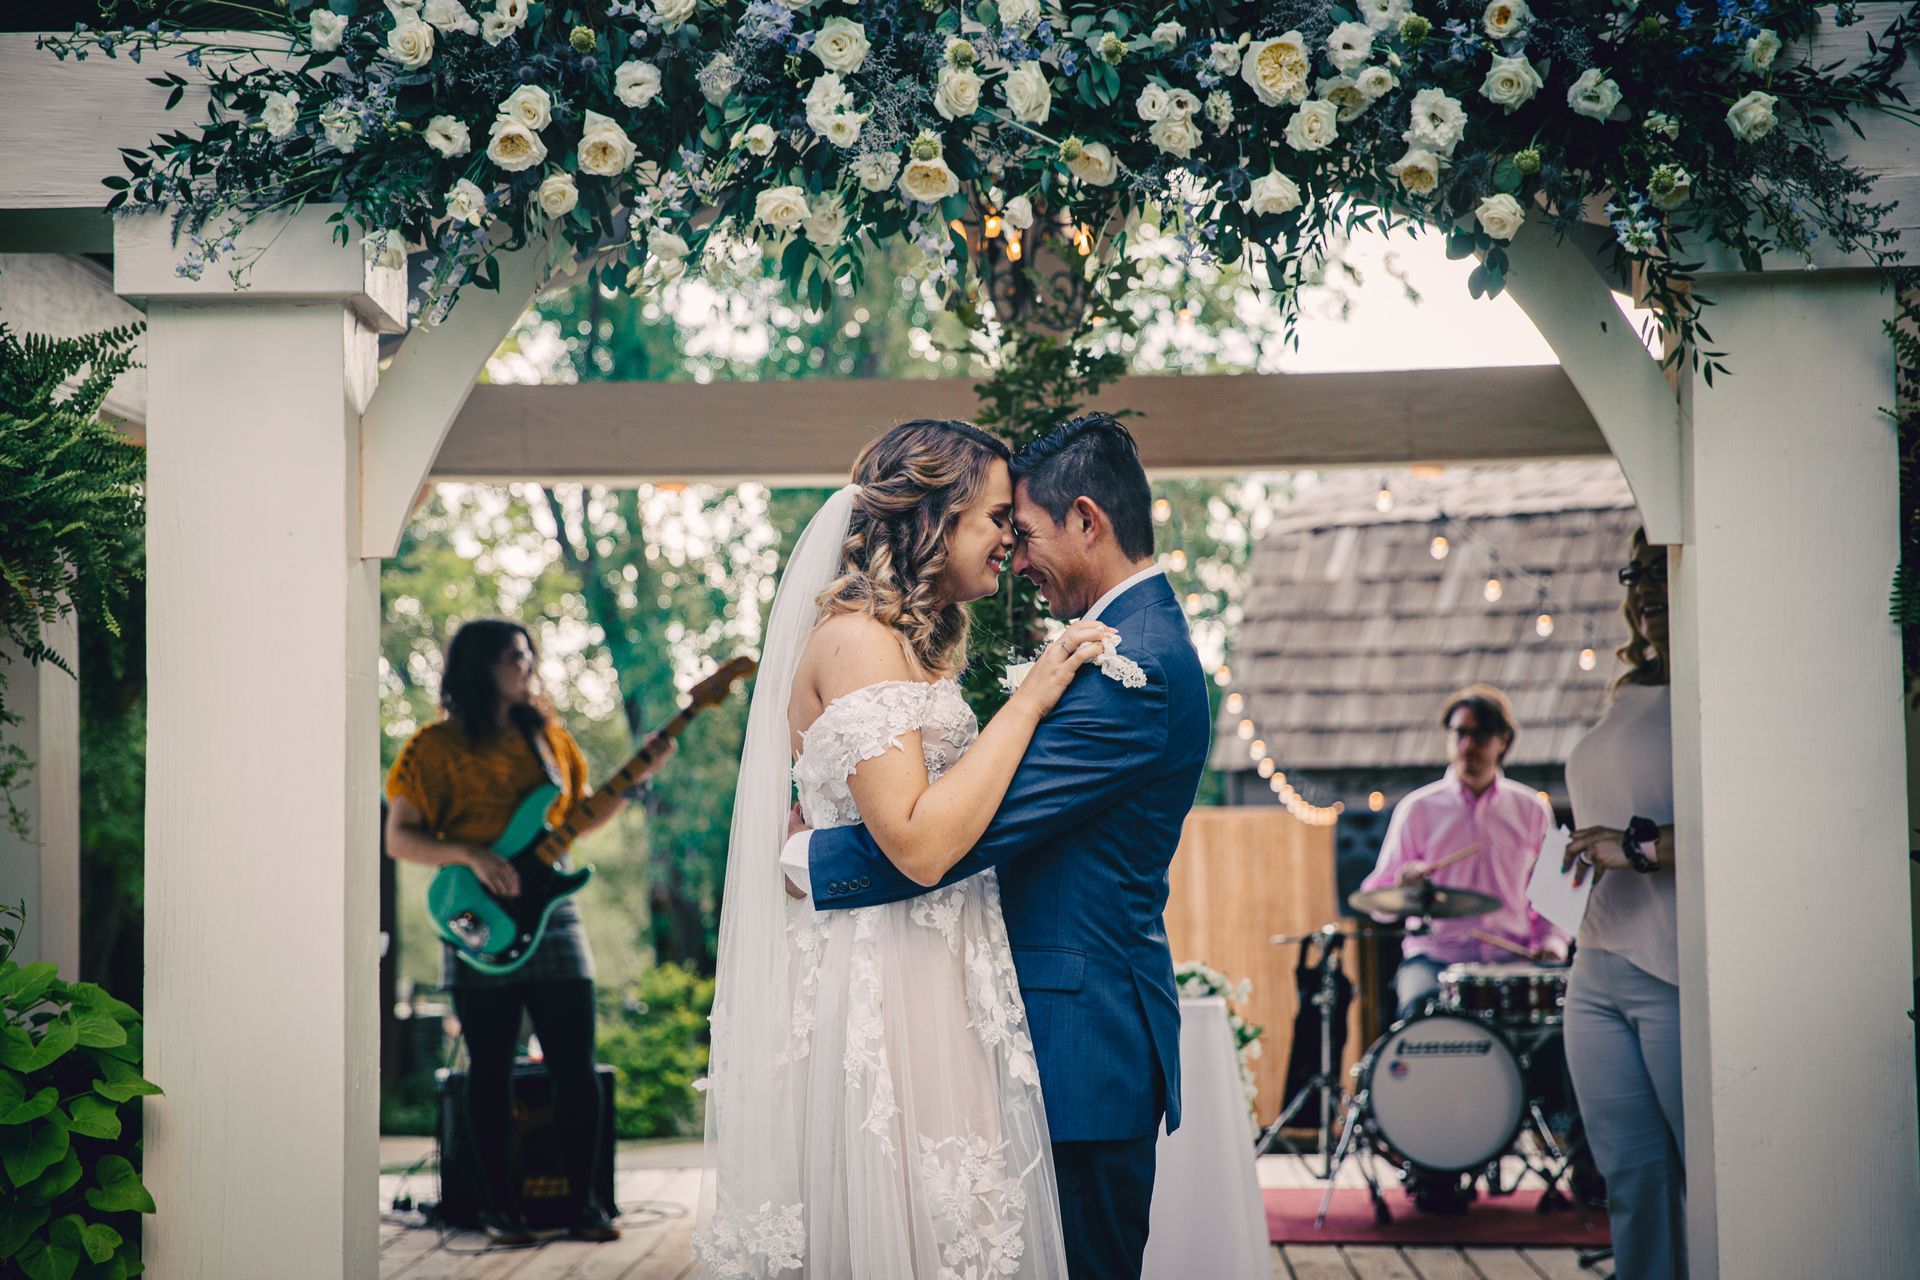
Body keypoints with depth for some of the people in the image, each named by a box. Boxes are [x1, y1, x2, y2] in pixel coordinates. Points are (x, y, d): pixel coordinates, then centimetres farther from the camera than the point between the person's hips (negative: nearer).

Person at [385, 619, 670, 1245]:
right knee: (491, 1070, 3)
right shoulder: (436, 748, -1)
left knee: (576, 1066, -1)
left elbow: (581, 819, 20)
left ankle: (584, 1201, 7)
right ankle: (499, 1205, 13)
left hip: (550, 911, 4)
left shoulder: (548, 737, 13)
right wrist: (469, 855, -18)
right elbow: (398, 838, -4)